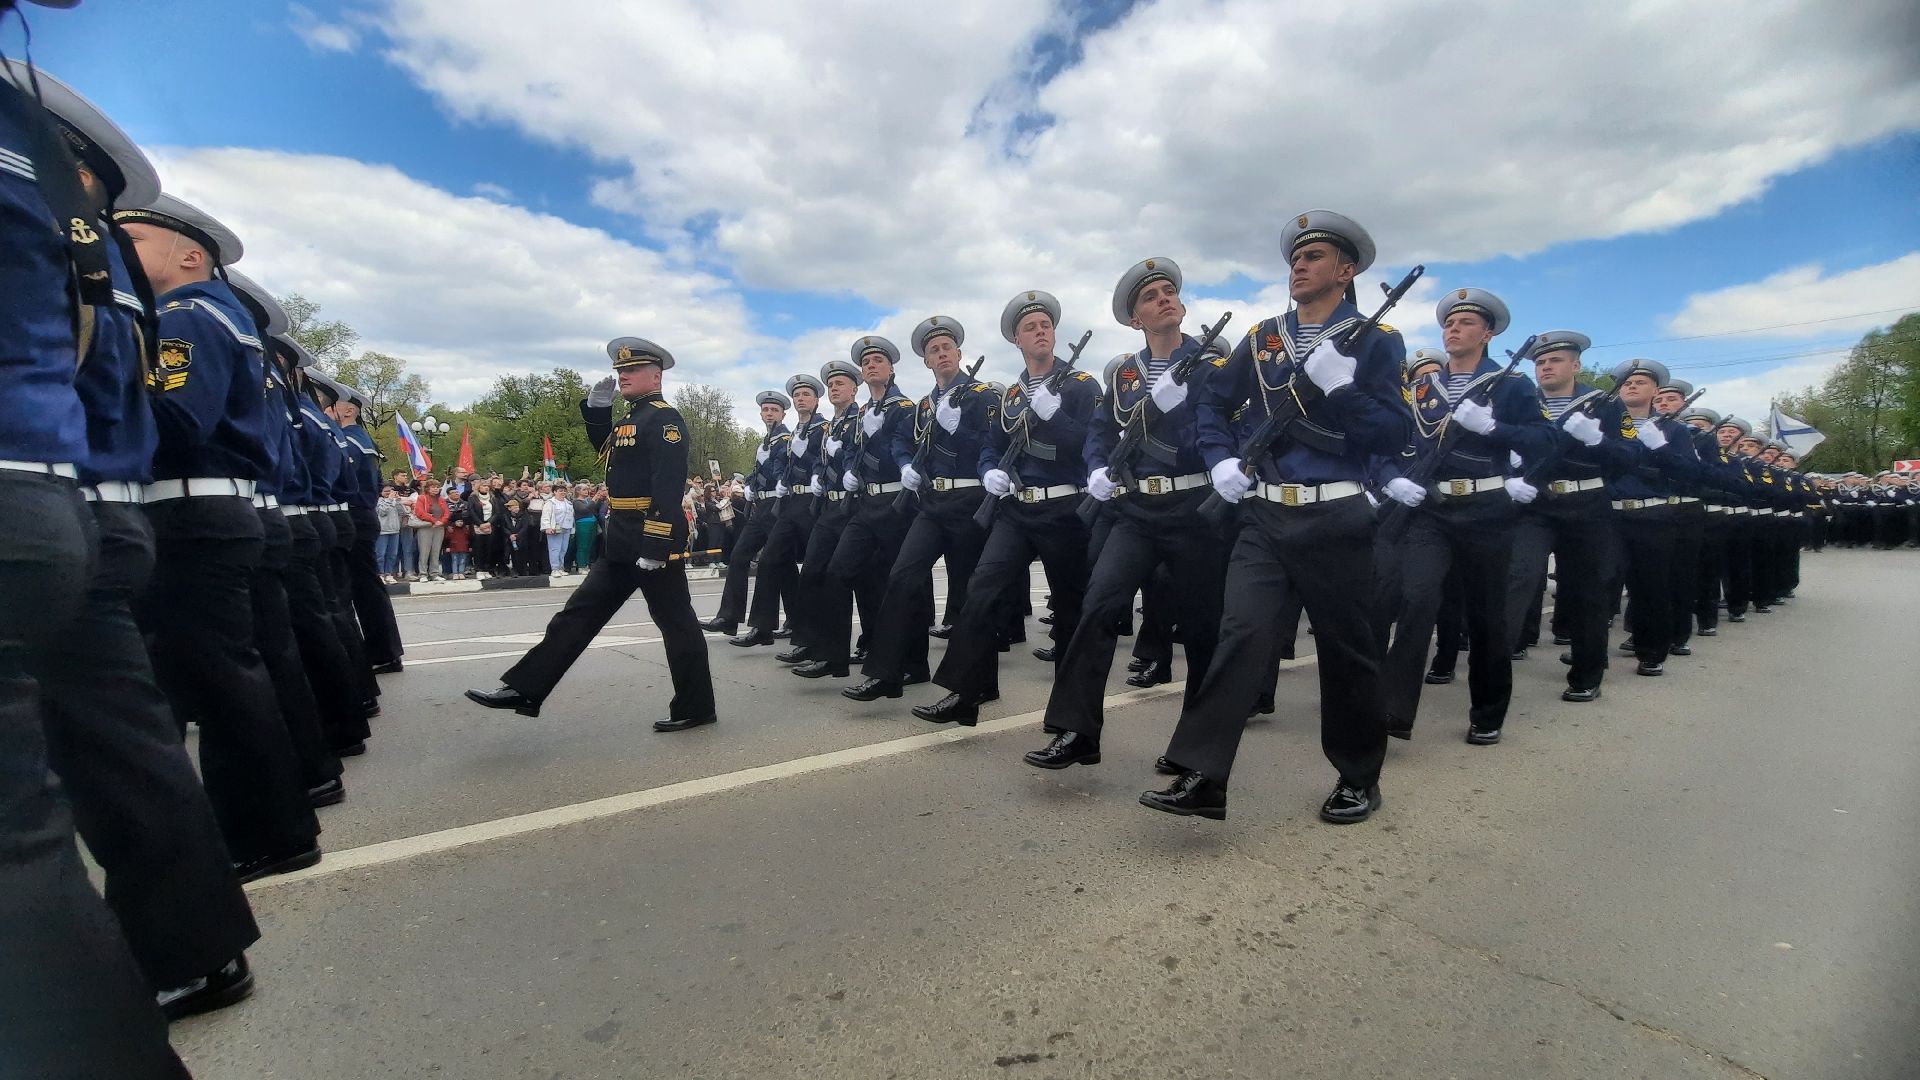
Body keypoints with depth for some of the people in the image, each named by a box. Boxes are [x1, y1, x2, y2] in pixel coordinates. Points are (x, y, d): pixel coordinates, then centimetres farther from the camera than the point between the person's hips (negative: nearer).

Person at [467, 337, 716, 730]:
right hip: (624, 542, 10)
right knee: (580, 613, 11)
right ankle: (524, 689, 17)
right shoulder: (632, 418, 17)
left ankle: (695, 707, 11)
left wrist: (656, 545, -26)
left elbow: (668, 486, -22)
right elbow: (606, 446, 32)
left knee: (675, 623, 0)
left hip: (654, 539, -10)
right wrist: (597, 408, 15)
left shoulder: (664, 418, -13)